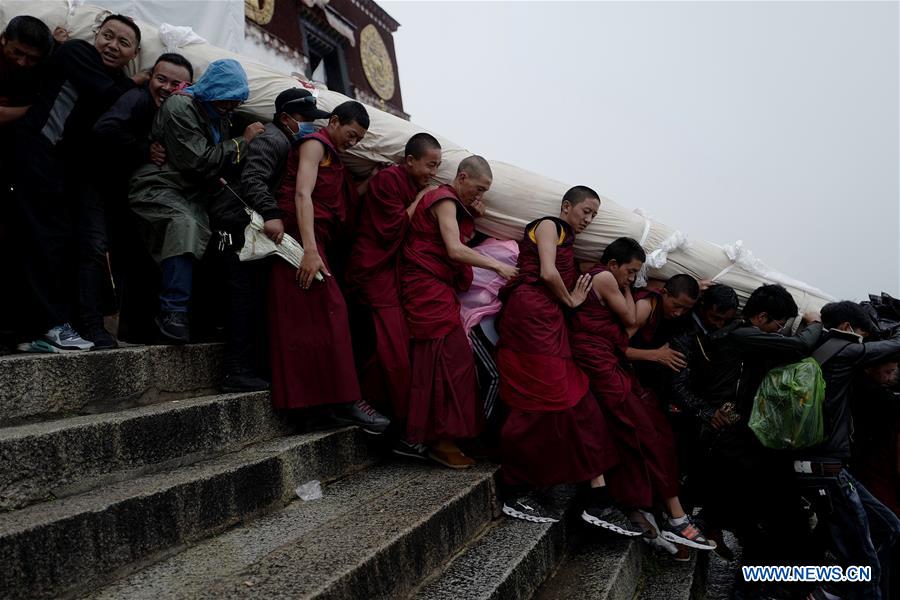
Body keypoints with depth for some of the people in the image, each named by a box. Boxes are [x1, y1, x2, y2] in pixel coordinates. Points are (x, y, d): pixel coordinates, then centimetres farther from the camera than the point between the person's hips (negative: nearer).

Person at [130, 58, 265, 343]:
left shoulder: (219, 115, 15)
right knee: (186, 226, -36)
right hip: (160, 188, -8)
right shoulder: (180, 107, -11)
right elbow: (200, 161, -18)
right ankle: (173, 314, -32)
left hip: (191, 195, 8)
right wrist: (243, 141, -10)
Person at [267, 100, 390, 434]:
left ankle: (327, 404, 2)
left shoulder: (333, 157, 27)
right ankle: (346, 402, -18)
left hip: (319, 241, 9)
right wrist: (309, 250, -26)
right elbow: (302, 194, -17)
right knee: (328, 314, -17)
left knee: (312, 321, 4)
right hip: (302, 238, -9)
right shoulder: (315, 144, -2)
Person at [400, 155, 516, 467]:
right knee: (450, 359, -13)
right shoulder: (444, 199, -8)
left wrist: (473, 218, 9)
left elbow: (461, 245, 18)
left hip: (437, 288, 10)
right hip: (427, 287, -10)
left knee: (435, 362, 6)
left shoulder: (455, 205, 24)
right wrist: (498, 266, -17)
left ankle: (438, 435, 9)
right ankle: (441, 439, -9)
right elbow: (454, 250, -20)